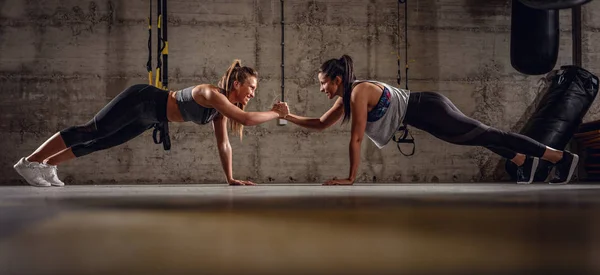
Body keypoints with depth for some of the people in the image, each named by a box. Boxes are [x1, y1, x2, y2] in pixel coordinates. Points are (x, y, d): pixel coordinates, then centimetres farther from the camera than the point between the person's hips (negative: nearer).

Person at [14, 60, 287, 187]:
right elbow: (246, 119, -40)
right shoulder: (213, 95, -28)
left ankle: (48, 164, 29)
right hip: (141, 100, -8)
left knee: (103, 142, 15)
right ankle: (29, 162, 10)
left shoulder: (221, 109, 0)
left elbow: (223, 144, 4)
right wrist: (276, 113, -27)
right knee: (90, 132, -1)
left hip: (149, 115, 8)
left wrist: (231, 178, 1)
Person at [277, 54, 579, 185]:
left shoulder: (359, 93, -21)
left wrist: (351, 177, -18)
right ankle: (525, 162, 35)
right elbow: (321, 124, 16)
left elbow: (356, 139, -22)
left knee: (484, 135, -4)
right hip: (422, 114, 8)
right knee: (480, 136, 19)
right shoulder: (346, 97, 7)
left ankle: (562, 157, 3)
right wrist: (289, 116, 10)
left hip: (428, 110, -8)